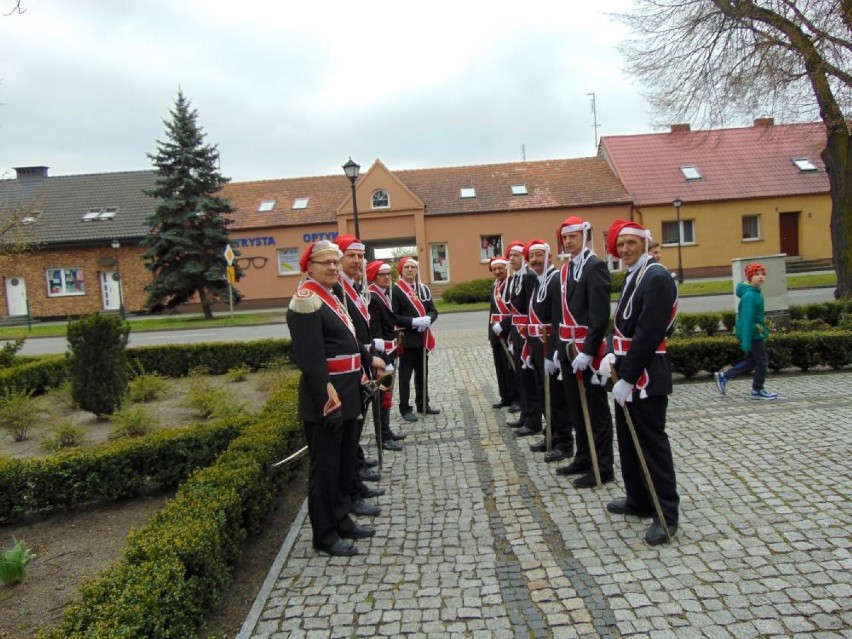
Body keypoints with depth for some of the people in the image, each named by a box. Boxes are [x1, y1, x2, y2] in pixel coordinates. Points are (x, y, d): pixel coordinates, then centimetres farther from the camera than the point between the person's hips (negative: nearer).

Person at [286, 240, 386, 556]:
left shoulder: (334, 293, 12)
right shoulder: (307, 301, -17)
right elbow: (311, 360, -23)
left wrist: (368, 358, 22)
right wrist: (328, 404, -24)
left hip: (346, 394, 10)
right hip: (325, 399, -10)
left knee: (345, 462, 19)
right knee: (325, 467, 3)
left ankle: (341, 520, 34)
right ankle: (324, 535, 17)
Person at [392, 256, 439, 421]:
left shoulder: (424, 288, 11)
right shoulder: (395, 290, -9)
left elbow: (433, 310, 10)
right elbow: (393, 316, -15)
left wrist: (428, 319, -12)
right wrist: (414, 321, -23)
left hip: (423, 338, 6)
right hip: (406, 339, -6)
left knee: (423, 373, 15)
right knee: (405, 375, 1)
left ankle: (423, 404, 27)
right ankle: (405, 408, 10)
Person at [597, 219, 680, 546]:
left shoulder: (656, 278, -17)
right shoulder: (633, 277, 14)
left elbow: (648, 335, -23)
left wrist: (627, 379, -22)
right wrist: (612, 355, -1)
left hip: (646, 378, -10)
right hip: (628, 372, 10)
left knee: (652, 443, -1)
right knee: (628, 440, 17)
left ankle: (666, 514, 11)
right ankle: (638, 501, 31)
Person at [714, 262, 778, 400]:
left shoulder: (755, 293, 8)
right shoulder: (749, 296, -22)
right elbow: (746, 320, -26)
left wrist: (763, 331, 23)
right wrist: (746, 341, -27)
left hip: (756, 333, 10)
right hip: (753, 334, -10)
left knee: (752, 360, 17)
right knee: (762, 361, 5)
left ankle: (724, 376, 18)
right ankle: (758, 390, 20)